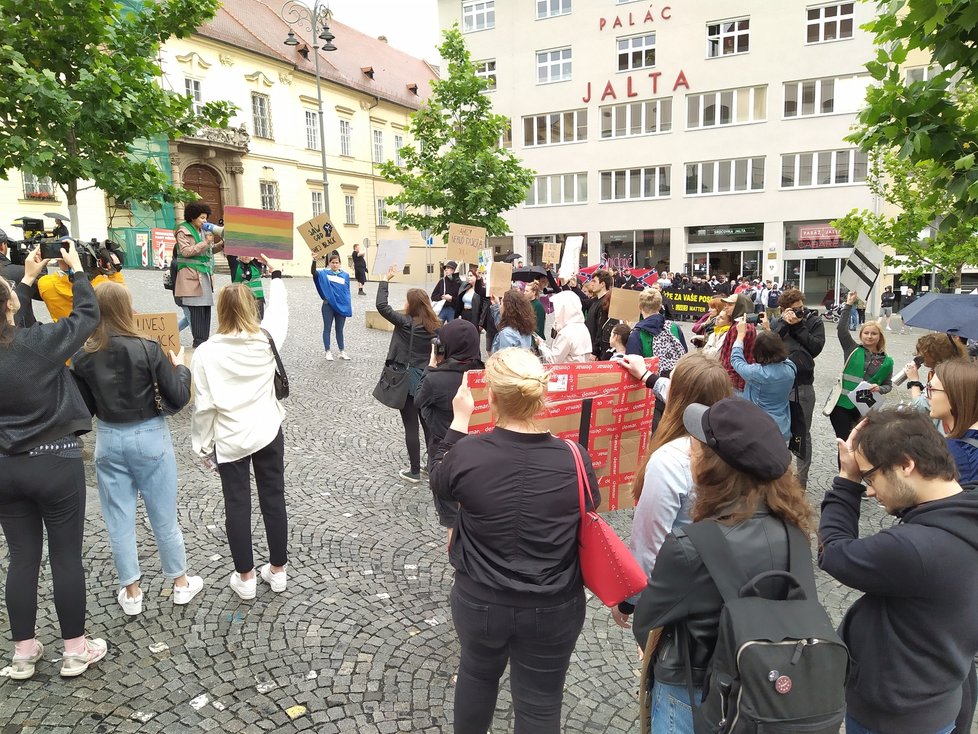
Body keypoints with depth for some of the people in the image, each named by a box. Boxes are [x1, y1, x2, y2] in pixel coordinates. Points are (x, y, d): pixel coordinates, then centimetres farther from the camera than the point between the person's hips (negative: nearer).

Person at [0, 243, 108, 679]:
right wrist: (76, 268, 6)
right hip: (55, 463, -5)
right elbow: (87, 314, -6)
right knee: (67, 557, 7)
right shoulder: (40, 342, -19)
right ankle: (76, 650, 20)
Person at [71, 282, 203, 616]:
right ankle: (181, 583, 28)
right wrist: (180, 367, 4)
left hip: (108, 440, 2)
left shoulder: (82, 357, -7)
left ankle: (131, 593, 26)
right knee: (163, 516, 12)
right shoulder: (148, 349, -17)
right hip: (149, 437, -2)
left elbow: (84, 407, 2)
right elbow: (178, 398, -12)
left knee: (119, 520, 14)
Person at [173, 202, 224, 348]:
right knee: (197, 308, -9)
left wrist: (221, 244, 8)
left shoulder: (203, 231, 19)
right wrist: (205, 242, -16)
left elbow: (209, 250, 26)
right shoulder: (183, 231, -2)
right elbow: (186, 251, -12)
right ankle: (198, 341, -6)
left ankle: (204, 339, 6)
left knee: (206, 307, 3)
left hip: (205, 274, 7)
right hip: (192, 275, -7)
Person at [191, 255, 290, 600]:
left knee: (237, 505, 9)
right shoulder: (267, 339, -8)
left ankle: (245, 578, 21)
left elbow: (203, 406, -11)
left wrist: (203, 445, 1)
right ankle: (278, 571, 25)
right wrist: (275, 275, 29)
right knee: (273, 499, 12)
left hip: (230, 439, -2)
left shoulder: (206, 352, -14)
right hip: (268, 432, 2)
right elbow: (279, 309, 14)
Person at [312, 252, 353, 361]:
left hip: (342, 306, 2)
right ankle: (328, 352, 14)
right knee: (327, 329, 6)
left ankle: (342, 352, 21)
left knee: (339, 330, 12)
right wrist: (314, 260, -35)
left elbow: (347, 292, 8)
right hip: (328, 306, -2)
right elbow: (314, 272, -20)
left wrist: (349, 307, 5)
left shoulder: (345, 275, 4)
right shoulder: (324, 273, -1)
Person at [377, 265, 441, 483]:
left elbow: (381, 305, -13)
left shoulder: (406, 322, -14)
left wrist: (386, 279, -4)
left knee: (411, 426, 2)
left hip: (408, 379, -5)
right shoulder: (436, 326, 1)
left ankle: (414, 471, 9)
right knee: (428, 424, 16)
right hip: (428, 379, 5)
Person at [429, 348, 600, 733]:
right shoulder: (573, 459, -19)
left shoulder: (467, 453, -20)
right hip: (553, 609, 0)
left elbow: (439, 481, 3)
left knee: (477, 672, 29)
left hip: (478, 600, 1)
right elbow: (591, 509, 2)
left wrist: (459, 420, 8)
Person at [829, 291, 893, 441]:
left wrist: (879, 389, -12)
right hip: (842, 405, -1)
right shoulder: (853, 350, 3)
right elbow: (841, 329, -8)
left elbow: (888, 385, 11)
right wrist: (848, 305, -11)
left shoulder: (887, 361, 7)